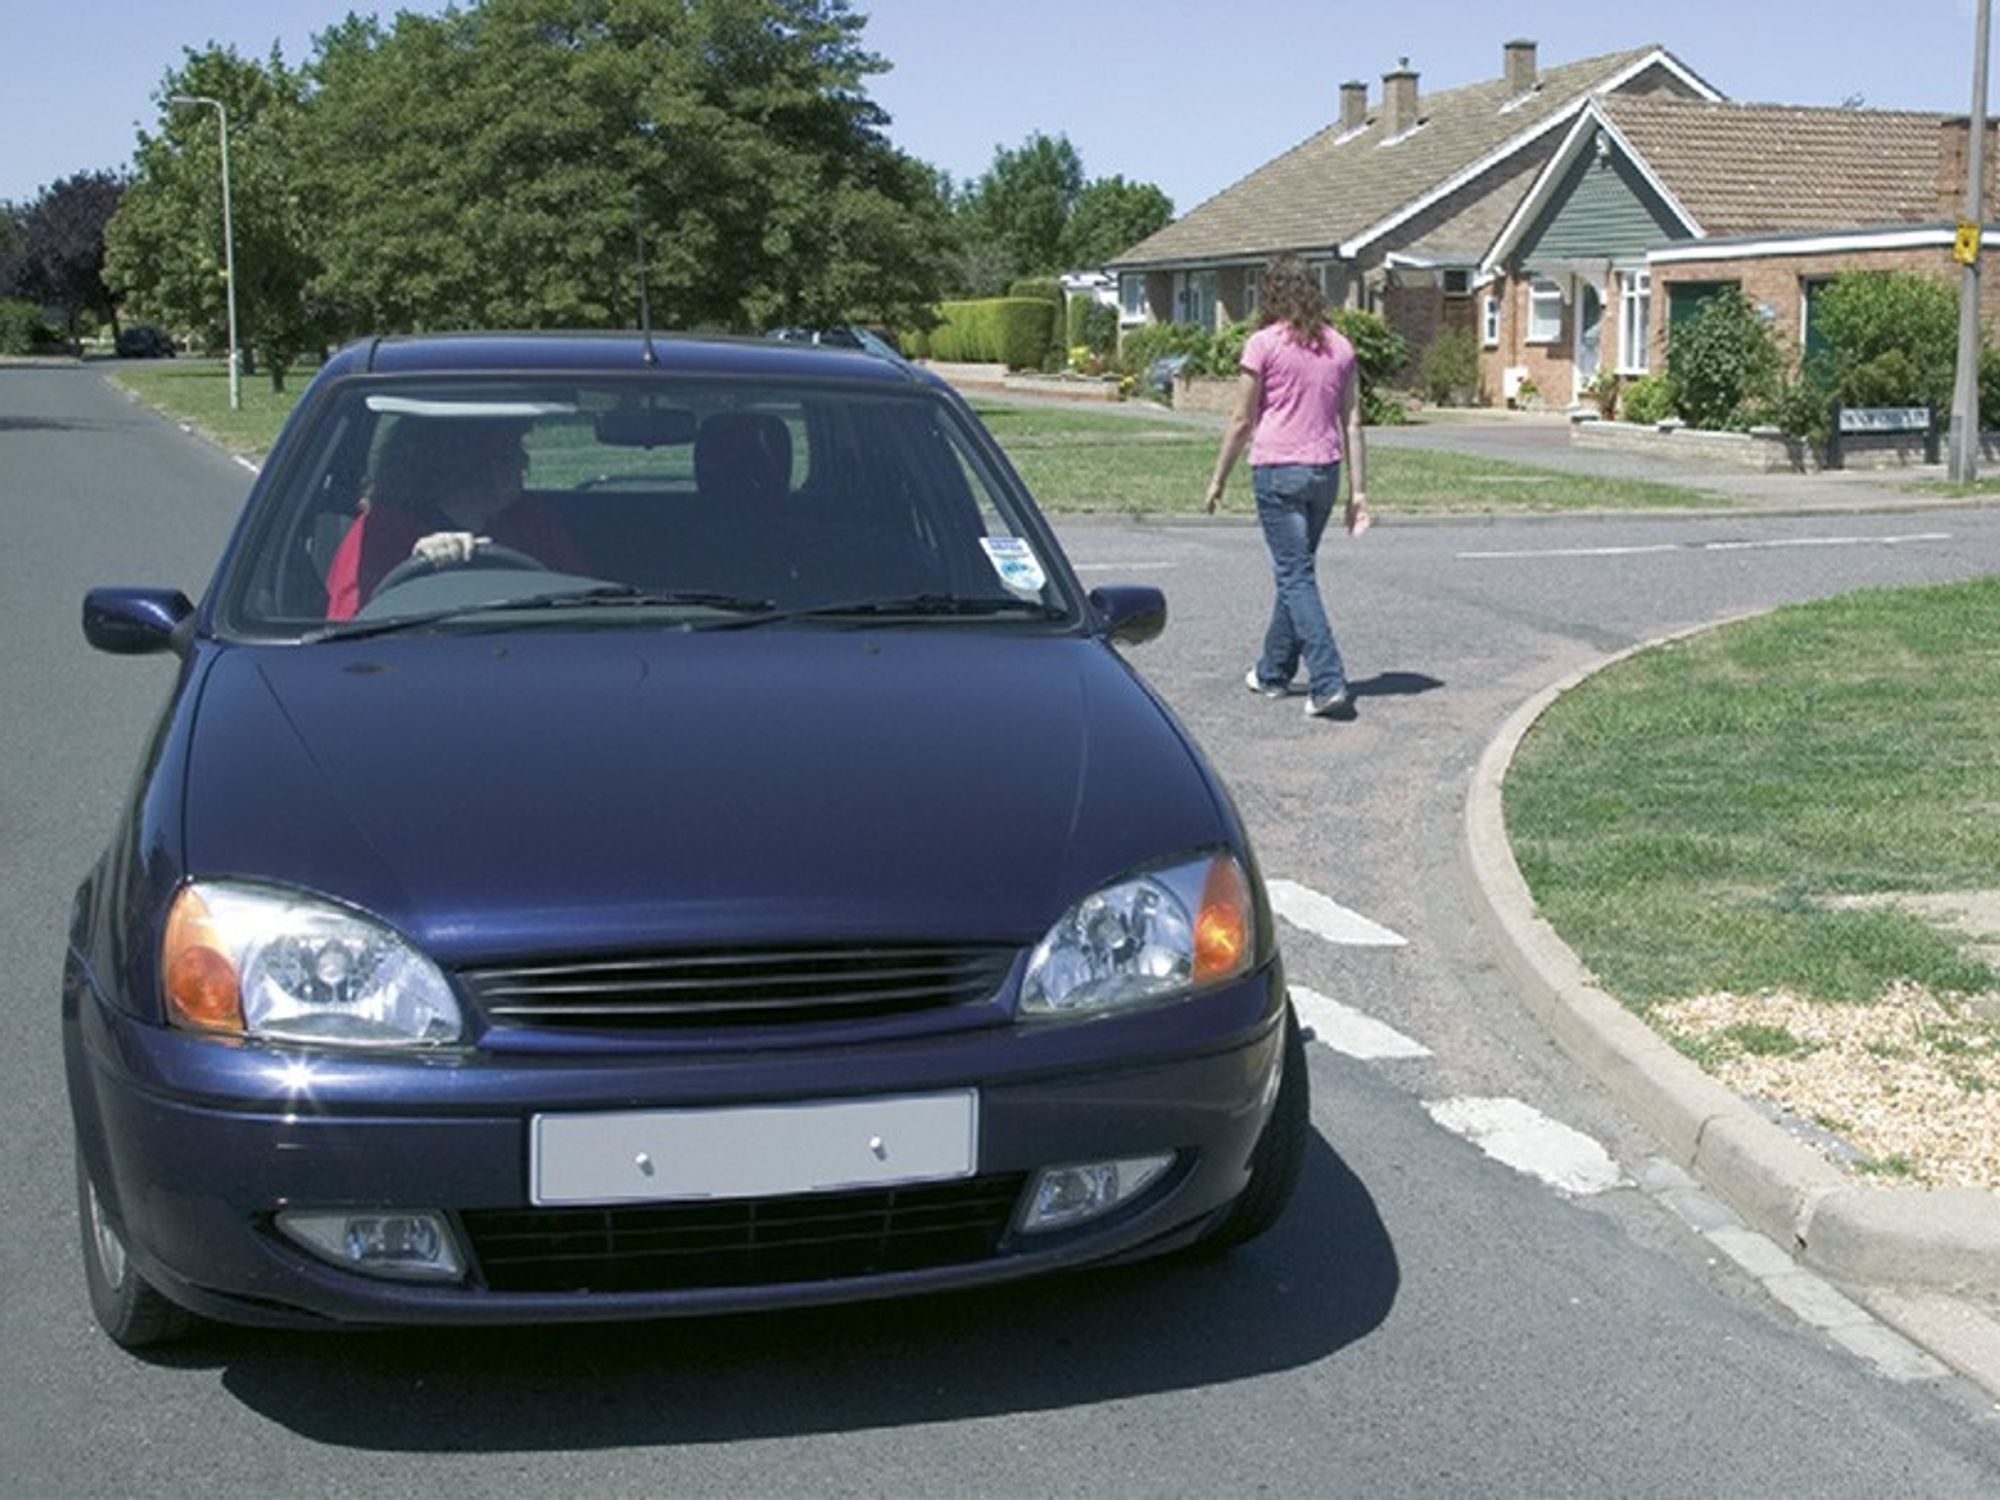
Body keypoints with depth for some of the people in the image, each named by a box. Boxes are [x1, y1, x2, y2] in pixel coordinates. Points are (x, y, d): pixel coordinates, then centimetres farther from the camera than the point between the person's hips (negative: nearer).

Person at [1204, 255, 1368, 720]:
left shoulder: (1264, 344, -7)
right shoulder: (1340, 347, 8)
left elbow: (1242, 421, -4)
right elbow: (1351, 424, 7)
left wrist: (1218, 479, 6)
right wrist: (1358, 490, 9)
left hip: (1277, 470, -5)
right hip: (1325, 471, 5)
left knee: (1296, 576, -4)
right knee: (1295, 570, 19)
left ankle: (1329, 683, -14)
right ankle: (1274, 672, 31)